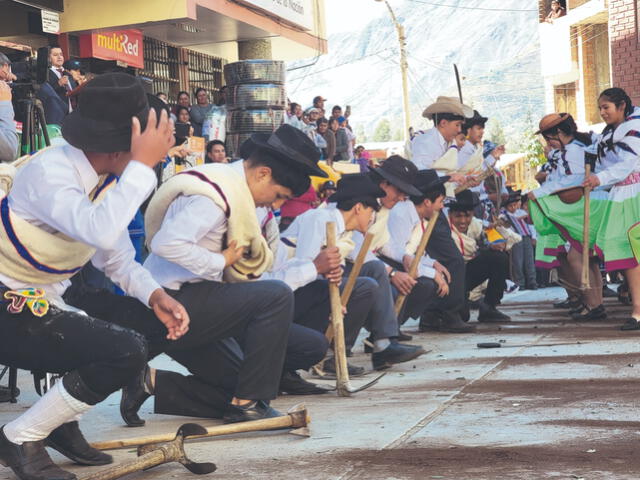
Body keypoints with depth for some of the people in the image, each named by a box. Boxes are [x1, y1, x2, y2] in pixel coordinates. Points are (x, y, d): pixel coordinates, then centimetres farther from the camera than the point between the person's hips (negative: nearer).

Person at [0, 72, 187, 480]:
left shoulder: (107, 178, 0)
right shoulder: (49, 172, -25)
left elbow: (118, 259, 7)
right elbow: (100, 231, -44)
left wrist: (155, 295, -11)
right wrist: (143, 166, -36)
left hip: (50, 300, 9)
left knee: (155, 322, 4)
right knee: (126, 352, -21)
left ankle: (63, 422, 12)